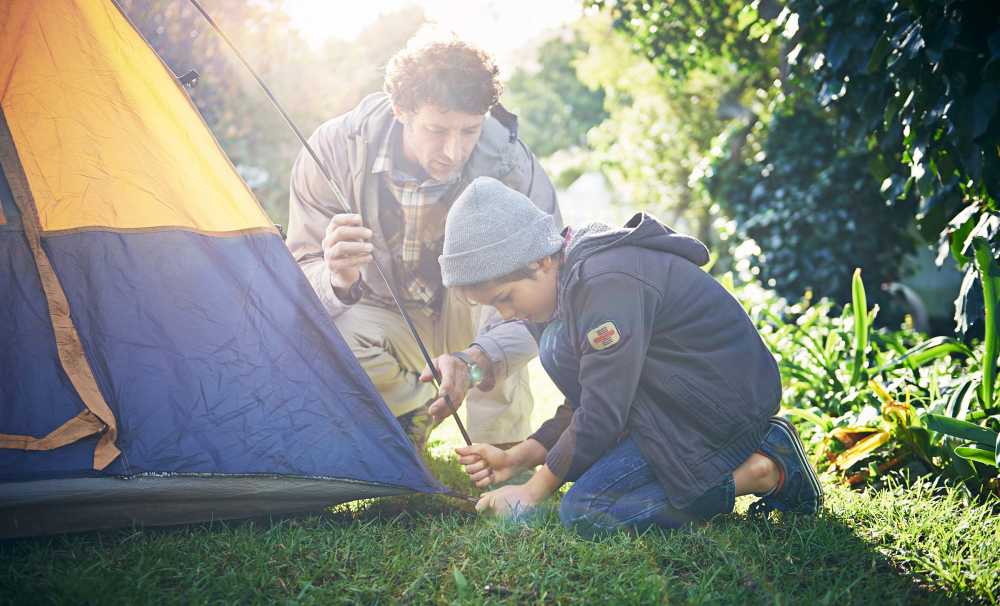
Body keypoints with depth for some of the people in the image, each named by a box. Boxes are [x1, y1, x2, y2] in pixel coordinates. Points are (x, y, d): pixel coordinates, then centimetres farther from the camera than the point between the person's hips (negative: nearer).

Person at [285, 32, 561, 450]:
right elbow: (301, 274, -20)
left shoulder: (514, 169, -29)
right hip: (386, 321, 1)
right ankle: (420, 410, -1)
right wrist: (337, 279, -47)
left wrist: (476, 360, -49)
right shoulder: (335, 149, -25)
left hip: (470, 319, 0)